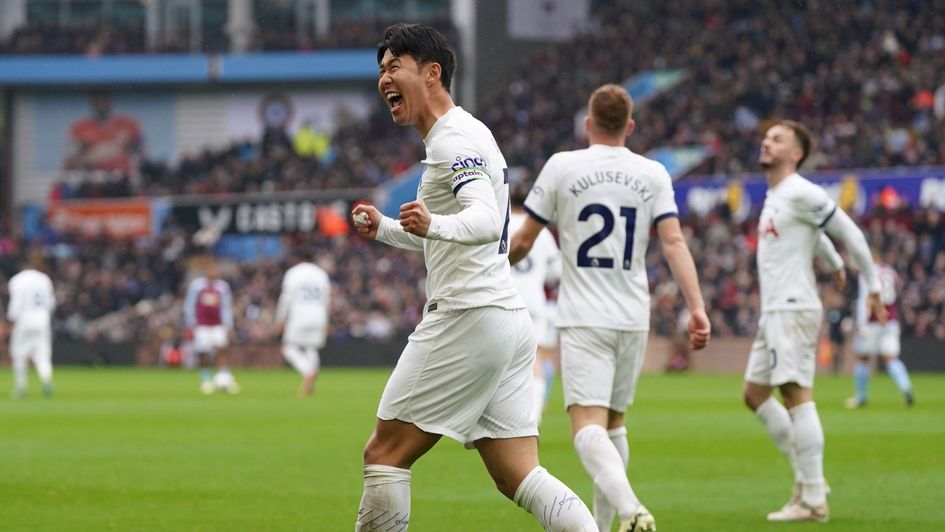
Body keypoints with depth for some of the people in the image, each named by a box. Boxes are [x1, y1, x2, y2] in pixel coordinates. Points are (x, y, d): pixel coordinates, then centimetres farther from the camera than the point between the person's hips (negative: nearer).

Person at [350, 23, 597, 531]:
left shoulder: (454, 140, -10)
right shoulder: (466, 136, 23)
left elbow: (486, 220, -28)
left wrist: (434, 224, -46)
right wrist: (384, 228, 26)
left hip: (469, 316, -10)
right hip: (509, 322, 10)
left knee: (384, 453, -3)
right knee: (519, 477, 4)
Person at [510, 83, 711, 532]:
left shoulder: (562, 166, -1)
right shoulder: (652, 174, 5)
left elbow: (523, 242, 2)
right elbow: (673, 243, -6)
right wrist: (697, 307, -9)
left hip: (582, 318, -4)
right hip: (633, 318, 4)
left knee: (588, 424, -14)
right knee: (614, 420, 19)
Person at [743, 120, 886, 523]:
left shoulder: (801, 194, -12)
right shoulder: (774, 195, 17)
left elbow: (849, 233, -11)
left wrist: (873, 287, -7)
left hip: (793, 309, -10)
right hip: (774, 310, 10)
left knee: (796, 395, -12)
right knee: (755, 394, 13)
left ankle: (813, 501, -12)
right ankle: (807, 478, 17)